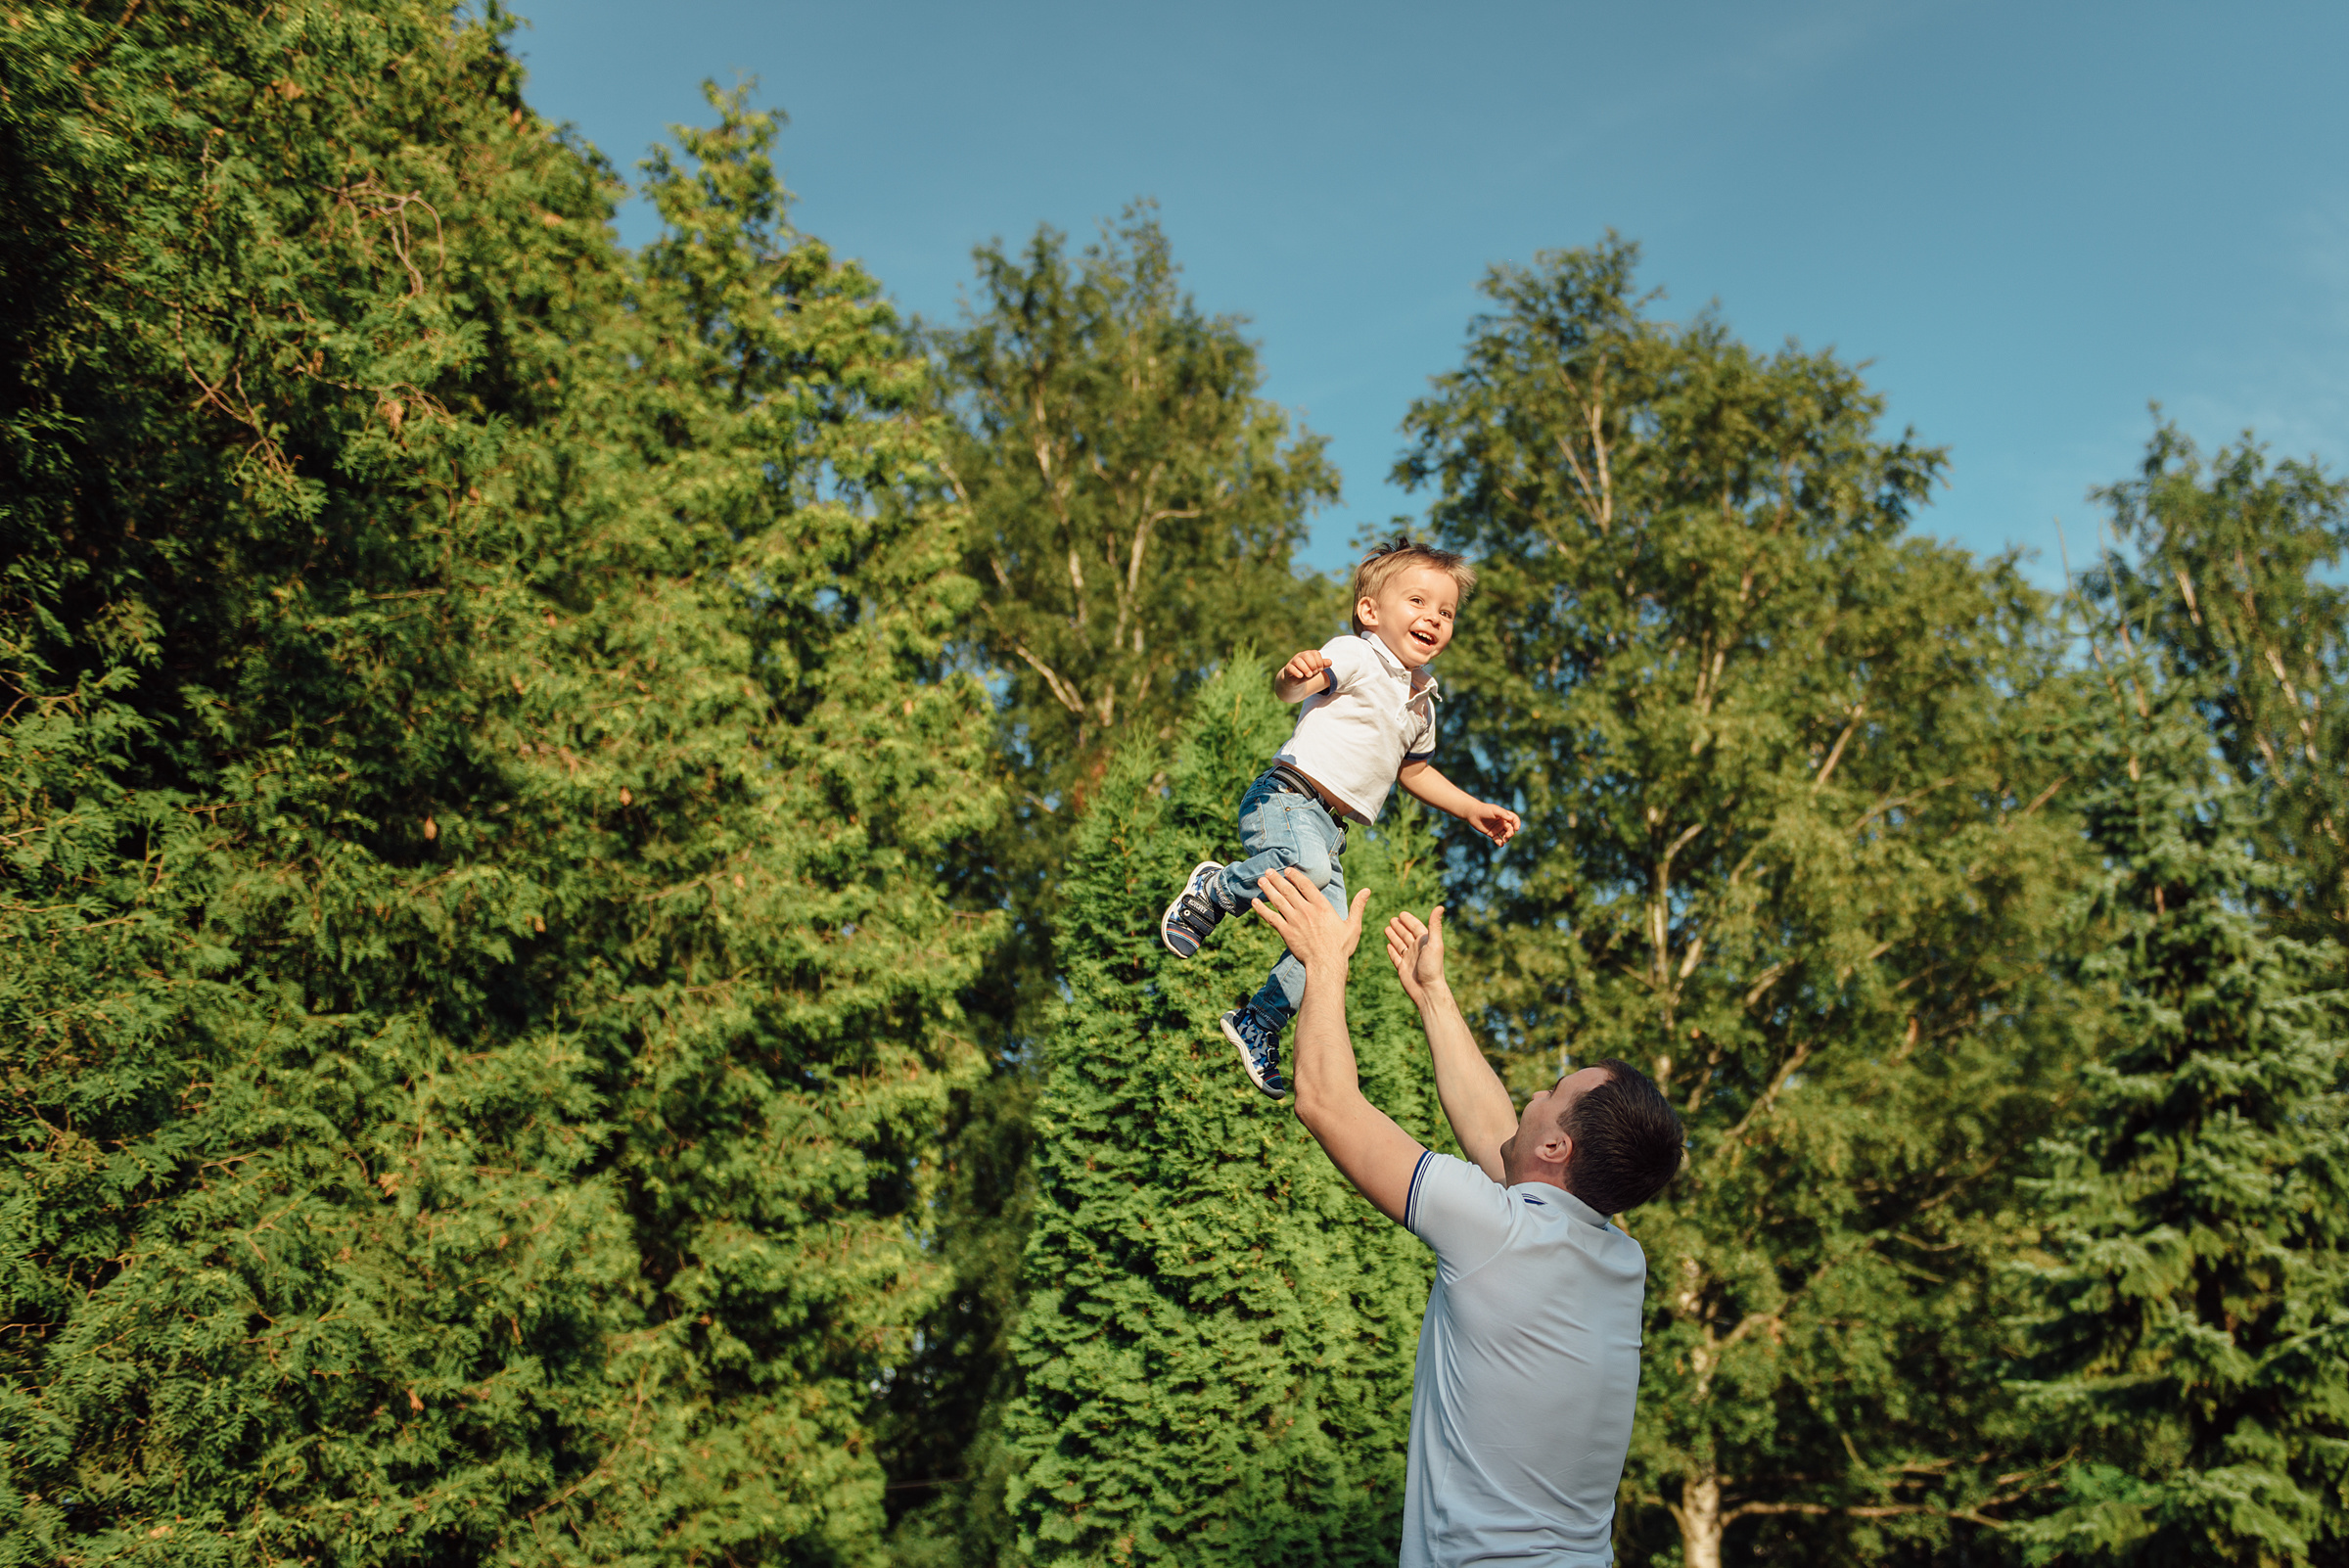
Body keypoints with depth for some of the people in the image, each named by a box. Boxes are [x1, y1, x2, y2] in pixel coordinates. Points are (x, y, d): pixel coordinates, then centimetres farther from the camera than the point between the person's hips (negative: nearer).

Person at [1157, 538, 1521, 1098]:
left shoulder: (1421, 700, 21)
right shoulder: (1356, 655, -5)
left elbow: (1414, 770, 37)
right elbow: (1291, 688, -24)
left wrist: (1473, 810, 29)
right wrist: (1295, 675, -49)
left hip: (1330, 828, 8)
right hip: (1287, 796, -8)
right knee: (1306, 865, -38)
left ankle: (1258, 1025, 16)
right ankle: (1214, 891, -9)